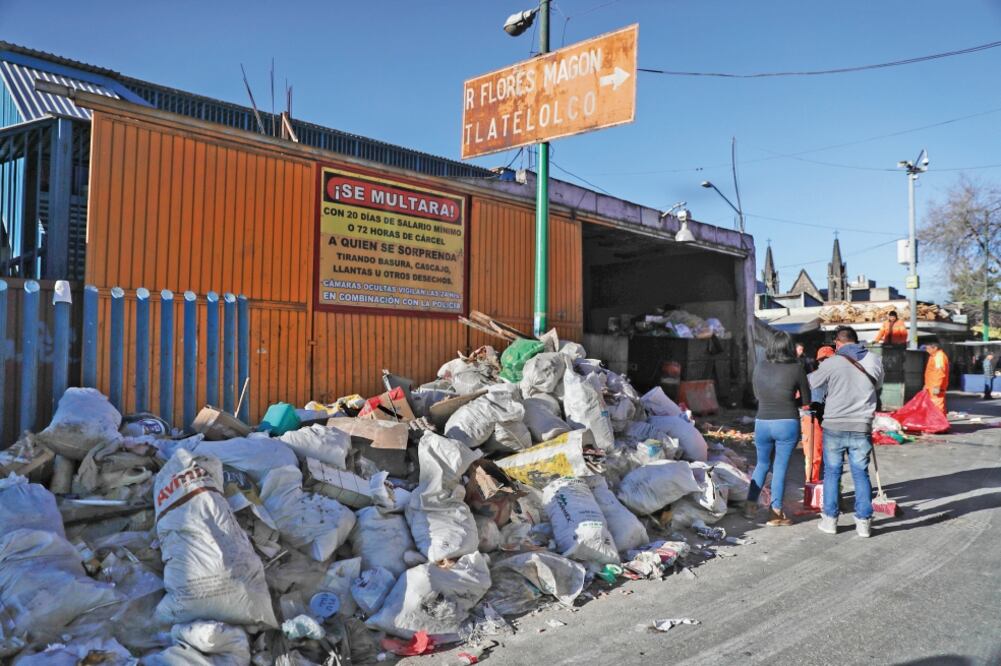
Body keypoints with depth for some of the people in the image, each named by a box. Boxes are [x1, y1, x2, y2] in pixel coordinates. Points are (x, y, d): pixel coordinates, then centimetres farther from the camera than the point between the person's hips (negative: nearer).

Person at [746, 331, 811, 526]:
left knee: (762, 464, 21)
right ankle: (775, 513, 11)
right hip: (787, 424, -3)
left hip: (762, 423, 3)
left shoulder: (760, 367, -1)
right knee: (780, 468, 6)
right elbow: (806, 400, 2)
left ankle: (750, 504, 22)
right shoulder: (796, 369, -9)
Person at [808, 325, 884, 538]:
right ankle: (864, 521, 13)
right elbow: (877, 385, 17)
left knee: (832, 473, 9)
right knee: (861, 474, 11)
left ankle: (830, 519, 15)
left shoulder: (831, 363, -10)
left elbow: (810, 382, 3)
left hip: (834, 427, -2)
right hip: (861, 428, 2)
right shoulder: (874, 361, 0)